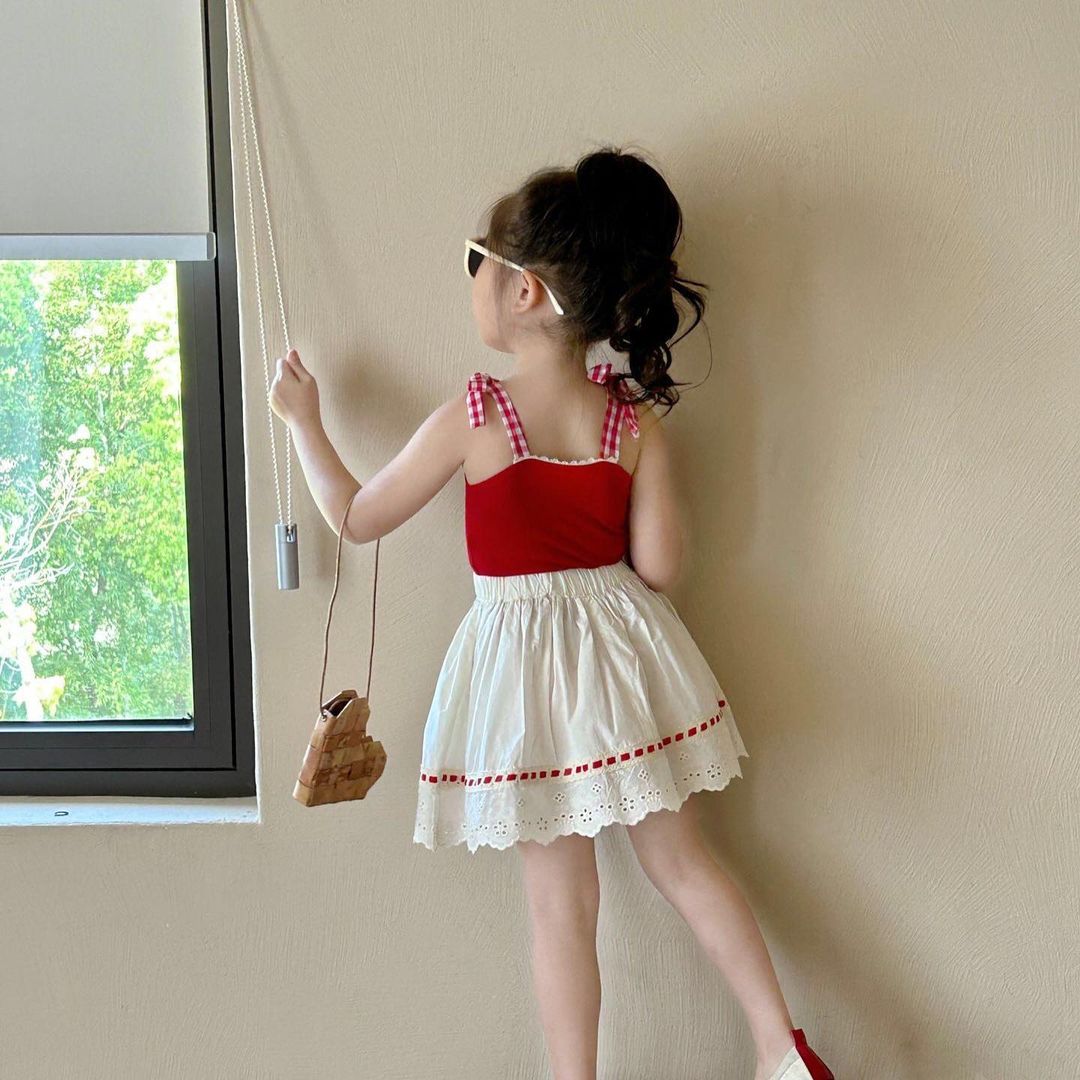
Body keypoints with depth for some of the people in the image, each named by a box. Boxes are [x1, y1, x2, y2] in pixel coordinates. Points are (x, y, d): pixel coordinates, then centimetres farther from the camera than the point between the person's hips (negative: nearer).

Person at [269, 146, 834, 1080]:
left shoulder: (471, 419, -16)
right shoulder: (635, 419, -7)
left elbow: (356, 518, -4)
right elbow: (659, 566, -6)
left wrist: (302, 419, 9)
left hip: (523, 655, -4)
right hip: (622, 646, 4)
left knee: (562, 900, 8)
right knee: (680, 859, 19)